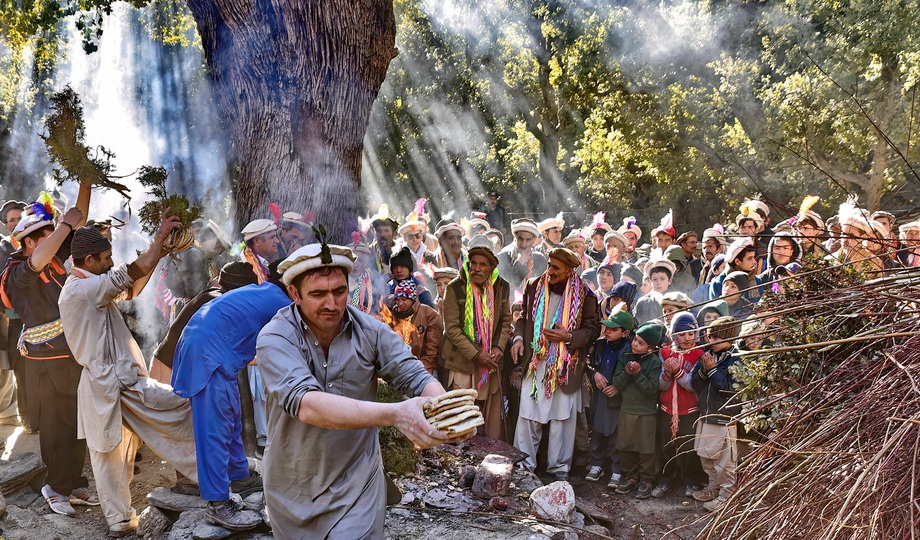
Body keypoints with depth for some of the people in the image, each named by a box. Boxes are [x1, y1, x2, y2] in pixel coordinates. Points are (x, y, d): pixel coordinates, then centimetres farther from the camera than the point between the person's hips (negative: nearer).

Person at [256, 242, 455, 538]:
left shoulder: (370, 330, -10)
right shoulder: (276, 337, -20)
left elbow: (416, 377, -12)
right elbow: (305, 405, -35)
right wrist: (394, 414, -47)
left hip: (357, 485, 1)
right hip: (292, 489, 0)